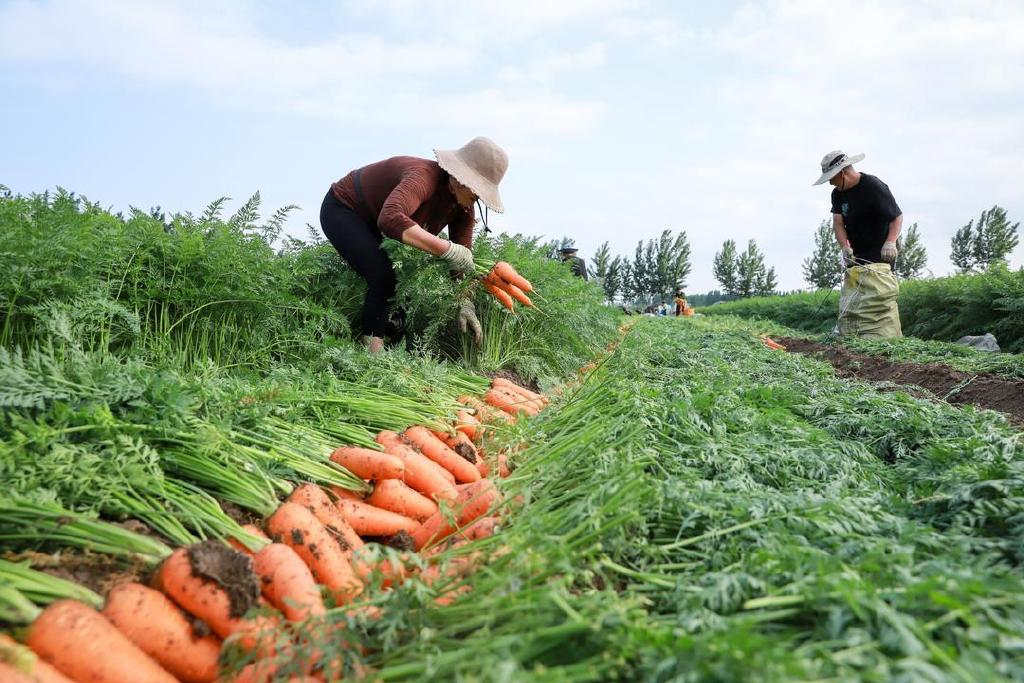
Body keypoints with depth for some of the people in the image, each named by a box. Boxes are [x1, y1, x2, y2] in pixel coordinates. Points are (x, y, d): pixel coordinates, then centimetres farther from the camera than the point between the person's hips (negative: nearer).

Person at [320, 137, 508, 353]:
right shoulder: (425, 177, -38)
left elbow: (463, 262, -10)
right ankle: (373, 353, -18)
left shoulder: (464, 207, -12)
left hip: (372, 222, 8)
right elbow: (391, 218, -56)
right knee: (384, 277, -26)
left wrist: (465, 305, -23)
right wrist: (449, 249, -55)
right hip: (342, 210, -8)